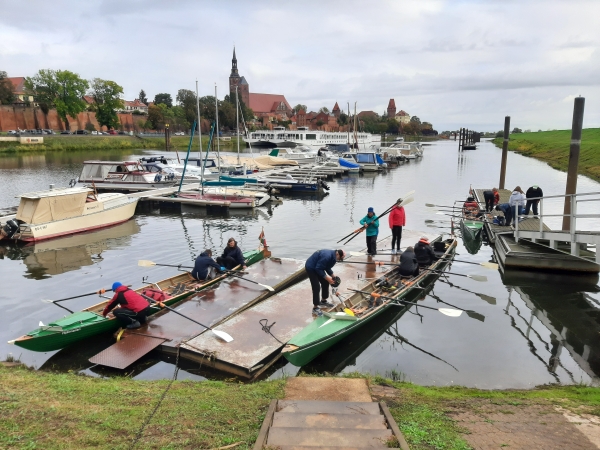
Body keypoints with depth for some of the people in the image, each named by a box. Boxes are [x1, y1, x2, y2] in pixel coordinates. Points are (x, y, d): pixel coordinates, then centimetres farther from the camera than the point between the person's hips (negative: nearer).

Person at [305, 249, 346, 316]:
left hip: (317, 267, 10)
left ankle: (323, 301, 31)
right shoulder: (327, 256, -33)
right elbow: (318, 268, -29)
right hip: (311, 268, -10)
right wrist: (327, 278, -25)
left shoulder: (333, 256, -2)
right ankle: (315, 308, -5)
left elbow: (327, 268, 11)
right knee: (316, 287, -13)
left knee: (325, 283, 13)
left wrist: (333, 276, 1)